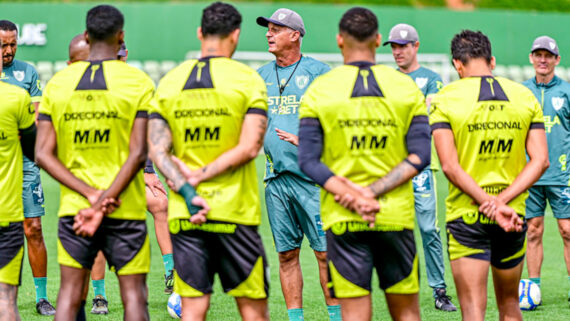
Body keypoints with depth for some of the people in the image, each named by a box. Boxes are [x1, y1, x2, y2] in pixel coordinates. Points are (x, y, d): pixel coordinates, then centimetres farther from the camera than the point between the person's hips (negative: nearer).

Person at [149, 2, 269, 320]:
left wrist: (186, 189, -8)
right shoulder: (248, 79, -4)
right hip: (235, 211, -3)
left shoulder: (169, 82, 7)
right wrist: (202, 175, -9)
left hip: (183, 215, 3)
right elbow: (249, 147, -12)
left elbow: (157, 149, -1)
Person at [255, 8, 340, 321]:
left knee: (326, 251, -6)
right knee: (287, 254, 6)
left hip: (312, 176, -5)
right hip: (276, 177, 5)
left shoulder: (318, 72, 0)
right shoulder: (262, 75, 15)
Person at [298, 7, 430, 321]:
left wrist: (353, 197, -13)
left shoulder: (319, 90, 0)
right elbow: (419, 157, -4)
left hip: (342, 220, -1)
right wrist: (375, 191, -10)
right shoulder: (406, 87, 4)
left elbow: (308, 160, -7)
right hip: (396, 216, 1)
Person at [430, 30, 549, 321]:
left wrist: (489, 205, -16)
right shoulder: (525, 97, 4)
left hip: (466, 217, -3)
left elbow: (450, 166, -14)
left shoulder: (445, 100, -6)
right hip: (515, 215, 3)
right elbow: (540, 160, -3)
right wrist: (502, 201, -11)